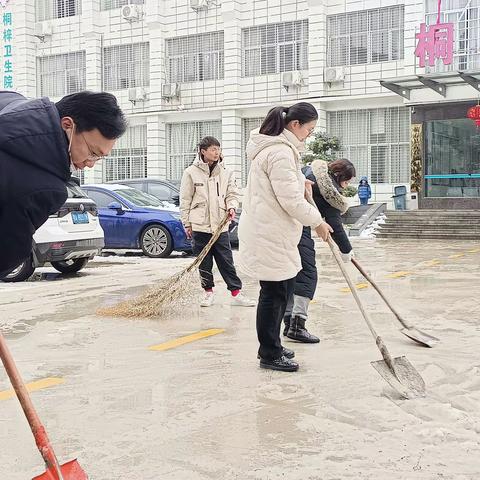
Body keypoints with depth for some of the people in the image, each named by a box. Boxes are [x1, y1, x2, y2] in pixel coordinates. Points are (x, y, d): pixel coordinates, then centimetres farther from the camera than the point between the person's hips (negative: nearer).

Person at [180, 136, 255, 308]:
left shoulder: (226, 172, 6)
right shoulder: (191, 172, -1)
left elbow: (232, 193, 10)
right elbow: (185, 200, 2)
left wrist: (231, 207, -11)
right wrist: (187, 223, 1)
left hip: (220, 224, 1)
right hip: (199, 225, -1)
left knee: (226, 261, 2)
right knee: (204, 263, 7)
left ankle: (236, 294, 5)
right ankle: (209, 293, 20)